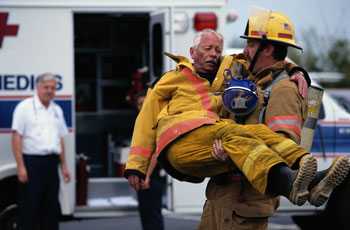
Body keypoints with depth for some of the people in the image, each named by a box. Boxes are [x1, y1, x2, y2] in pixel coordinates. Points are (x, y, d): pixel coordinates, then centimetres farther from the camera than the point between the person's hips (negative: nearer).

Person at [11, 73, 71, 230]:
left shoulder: (57, 110, 15)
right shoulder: (25, 107, -6)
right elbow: (17, 137, -11)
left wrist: (64, 165, 15)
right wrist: (21, 166, -17)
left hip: (51, 163, 7)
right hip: (31, 162, -7)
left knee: (51, 207, 9)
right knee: (29, 208, -6)